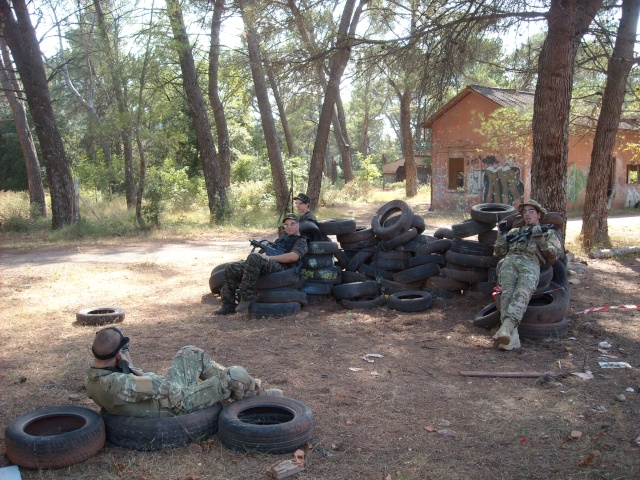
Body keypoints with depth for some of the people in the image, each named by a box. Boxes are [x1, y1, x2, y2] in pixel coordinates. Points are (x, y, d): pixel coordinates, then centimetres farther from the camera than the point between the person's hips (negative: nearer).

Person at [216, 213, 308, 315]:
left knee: (254, 257, -38)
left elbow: (293, 256, -11)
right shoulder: (282, 238, 33)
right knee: (231, 269, -5)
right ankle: (228, 306, -6)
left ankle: (247, 297, -36)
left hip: (281, 268, -8)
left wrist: (268, 258, -12)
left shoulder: (301, 241, 9)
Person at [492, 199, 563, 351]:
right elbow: (499, 251, 29)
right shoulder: (514, 231, 39)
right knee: (507, 293, -31)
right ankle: (513, 336, -48)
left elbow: (554, 255, 13)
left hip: (530, 264, -2)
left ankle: (505, 329, -58)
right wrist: (503, 233, 15)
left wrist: (540, 239, -1)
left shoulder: (549, 233, 31)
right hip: (509, 261, 2)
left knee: (521, 294, -35)